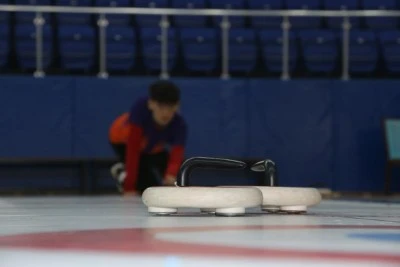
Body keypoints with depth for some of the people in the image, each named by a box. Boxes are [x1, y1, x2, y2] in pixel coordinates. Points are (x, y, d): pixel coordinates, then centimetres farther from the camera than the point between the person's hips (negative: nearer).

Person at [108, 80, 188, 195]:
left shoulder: (180, 125, -34)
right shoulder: (140, 108, -43)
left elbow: (176, 156, -46)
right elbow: (133, 150, -43)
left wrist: (171, 175, -70)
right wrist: (129, 187, -45)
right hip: (123, 140, -4)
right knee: (147, 186, -20)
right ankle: (121, 172, 12)